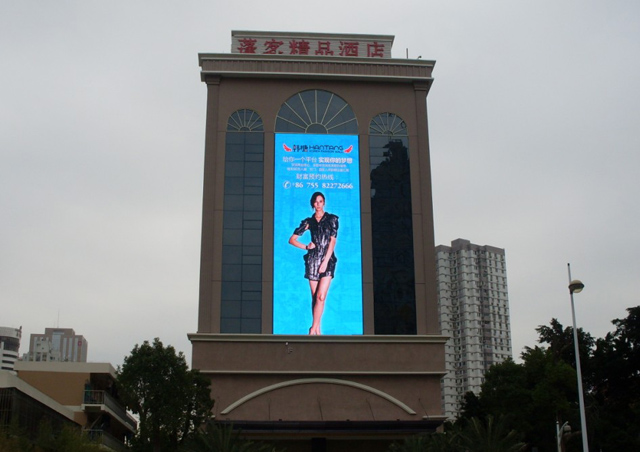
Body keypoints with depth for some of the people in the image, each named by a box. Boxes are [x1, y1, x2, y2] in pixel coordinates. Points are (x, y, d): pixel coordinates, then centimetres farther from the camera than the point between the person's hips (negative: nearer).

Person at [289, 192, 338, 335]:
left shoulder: (332, 219, 6)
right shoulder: (308, 221, 10)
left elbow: (332, 241, -2)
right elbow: (292, 240, 13)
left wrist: (325, 262, -9)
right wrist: (306, 247, 0)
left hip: (328, 260, -2)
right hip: (312, 260, 2)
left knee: (321, 296, -13)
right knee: (315, 297, 2)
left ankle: (313, 329, -9)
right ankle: (317, 330, 9)